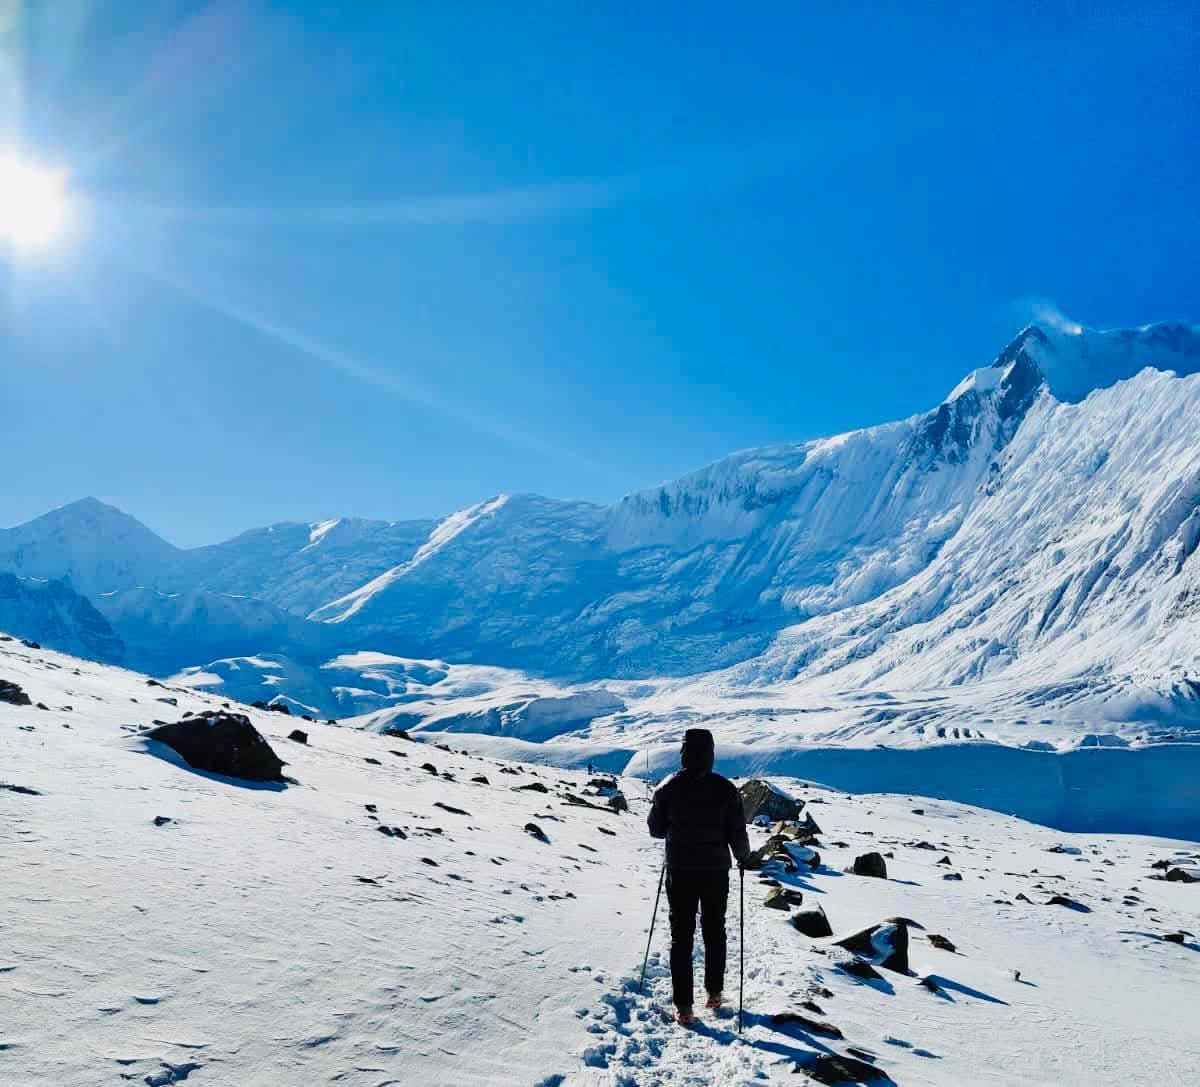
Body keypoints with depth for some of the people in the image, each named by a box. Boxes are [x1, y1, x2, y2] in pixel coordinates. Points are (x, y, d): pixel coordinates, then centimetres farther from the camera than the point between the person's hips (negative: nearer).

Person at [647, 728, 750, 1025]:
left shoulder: (668, 788, -11)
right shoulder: (725, 789, -12)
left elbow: (655, 829, -1)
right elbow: (737, 834, -7)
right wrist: (743, 856, 14)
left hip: (680, 872, -1)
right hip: (716, 872, 1)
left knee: (681, 936, 7)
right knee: (714, 932, 19)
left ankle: (683, 1006, 5)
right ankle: (714, 992, 28)